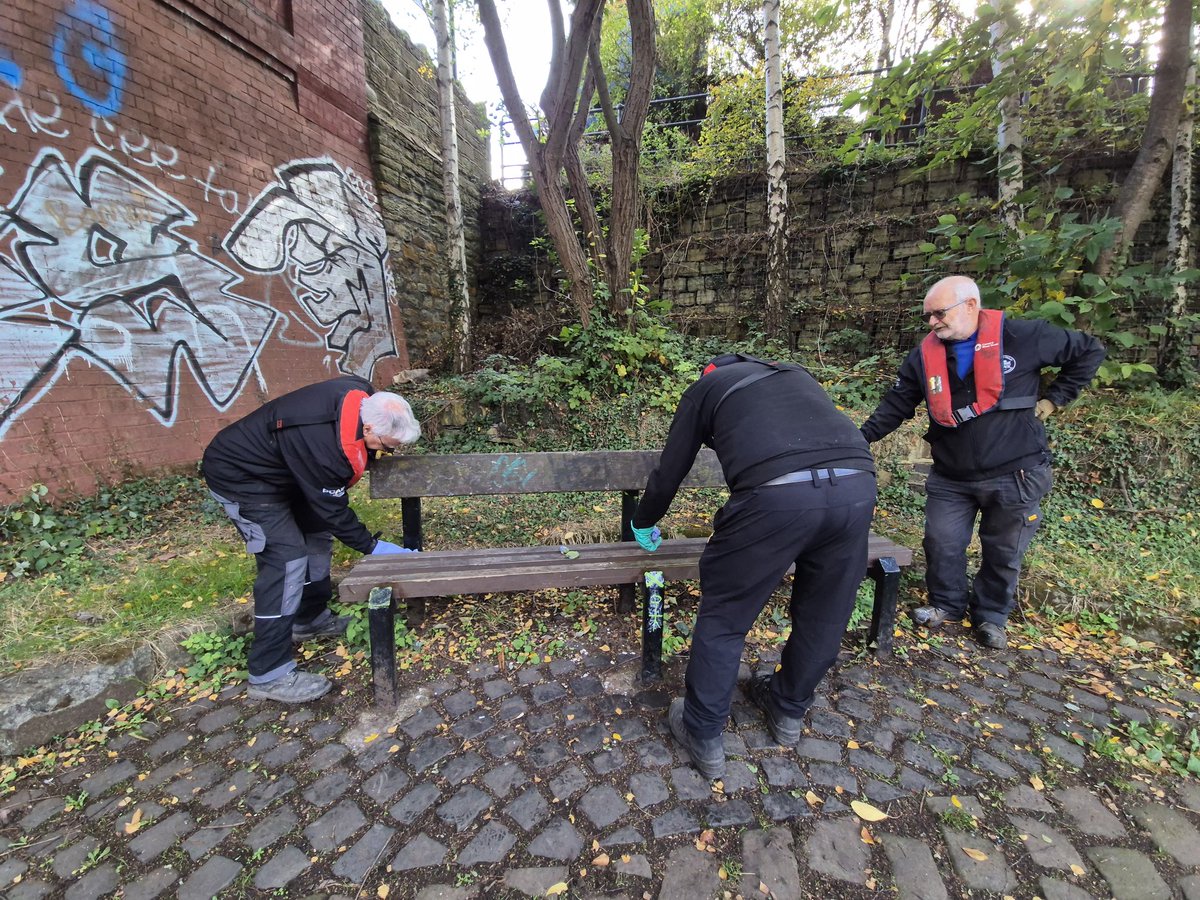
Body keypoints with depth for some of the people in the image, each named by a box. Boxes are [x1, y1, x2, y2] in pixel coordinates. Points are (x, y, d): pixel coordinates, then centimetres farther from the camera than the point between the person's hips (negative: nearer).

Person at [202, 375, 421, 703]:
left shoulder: (363, 395, -17)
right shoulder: (322, 445, -39)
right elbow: (332, 510, -25)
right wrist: (372, 546, -14)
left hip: (280, 466, 9)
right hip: (239, 476, -9)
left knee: (316, 534, 13)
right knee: (287, 558, -14)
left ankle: (311, 619, 33)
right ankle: (269, 675, -3)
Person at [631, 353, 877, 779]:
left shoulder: (707, 385, 23)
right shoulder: (797, 375, 35)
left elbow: (671, 469, 23)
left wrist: (643, 523, 40)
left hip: (776, 494, -5)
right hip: (857, 485, 6)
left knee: (723, 618, 12)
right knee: (823, 614, 24)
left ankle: (703, 737, 27)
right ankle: (789, 711, 46)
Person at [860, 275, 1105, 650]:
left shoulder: (1023, 337, -9)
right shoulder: (925, 356, -1)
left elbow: (1089, 351, 5)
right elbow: (896, 405, 1)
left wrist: (1054, 398, -1)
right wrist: (861, 437, -11)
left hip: (1014, 474, -2)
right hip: (951, 477, 2)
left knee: (1004, 553, 12)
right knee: (942, 545, 6)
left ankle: (991, 616, 34)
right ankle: (947, 604, 31)